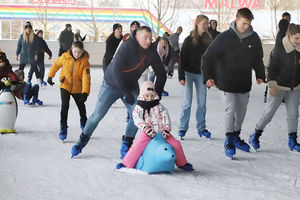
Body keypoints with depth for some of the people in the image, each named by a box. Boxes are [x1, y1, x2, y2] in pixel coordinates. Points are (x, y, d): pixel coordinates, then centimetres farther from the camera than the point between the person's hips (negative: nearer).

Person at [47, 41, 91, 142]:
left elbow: (86, 77, -24)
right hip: (65, 86, 0)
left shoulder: (85, 62, -18)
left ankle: (83, 123, 43)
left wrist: (85, 92, -33)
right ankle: (63, 128, -4)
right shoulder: (65, 57, -13)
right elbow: (56, 64, 6)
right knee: (64, 106, -13)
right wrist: (50, 76, 9)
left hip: (77, 89, 1)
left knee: (81, 106, 17)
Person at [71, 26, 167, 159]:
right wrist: (126, 92, -26)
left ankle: (125, 147, 1)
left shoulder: (152, 51, -8)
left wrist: (156, 94, -4)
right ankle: (82, 141, 19)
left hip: (131, 86, 5)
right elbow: (117, 70, -30)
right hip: (112, 85, -4)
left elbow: (161, 74, 3)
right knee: (97, 115, -1)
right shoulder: (128, 46, -26)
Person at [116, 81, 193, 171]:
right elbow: (137, 120, -9)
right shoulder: (138, 108, 4)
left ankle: (182, 163, 17)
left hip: (161, 132, 2)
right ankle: (126, 164, -6)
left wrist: (166, 129, -12)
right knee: (137, 147, -20)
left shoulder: (159, 107, 10)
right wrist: (146, 128, -23)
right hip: (147, 133, -2)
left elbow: (165, 116, 2)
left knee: (176, 144, -2)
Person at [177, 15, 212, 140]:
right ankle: (183, 128, 6)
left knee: (202, 103, 5)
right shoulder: (189, 40, -6)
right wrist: (181, 76, -12)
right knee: (187, 102, -4)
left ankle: (201, 128, 17)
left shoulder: (208, 40, 5)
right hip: (188, 73, -3)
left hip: (201, 74, 3)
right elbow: (183, 59, -6)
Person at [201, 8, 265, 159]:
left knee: (241, 111, 13)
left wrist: (260, 75, 17)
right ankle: (229, 141, 2)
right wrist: (208, 76, -13)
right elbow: (208, 57, -8)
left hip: (245, 83, 4)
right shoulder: (224, 38, -12)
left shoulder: (254, 38, -1)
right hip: (227, 82, -4)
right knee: (230, 110, -10)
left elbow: (258, 58, 16)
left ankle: (236, 137, 31)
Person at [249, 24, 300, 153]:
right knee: (269, 113, -1)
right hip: (279, 87, -5)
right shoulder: (279, 50, -13)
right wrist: (272, 85, -14)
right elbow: (272, 68, -10)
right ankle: (255, 136, 13)